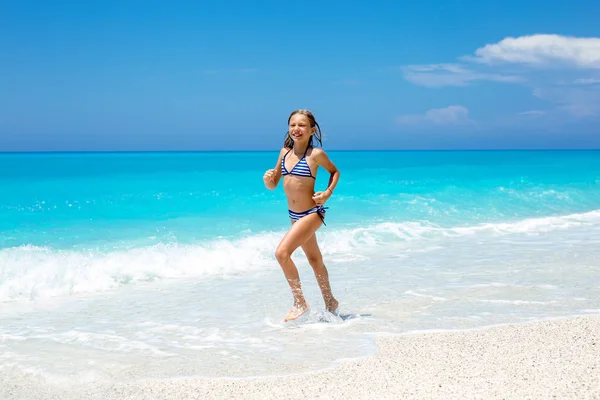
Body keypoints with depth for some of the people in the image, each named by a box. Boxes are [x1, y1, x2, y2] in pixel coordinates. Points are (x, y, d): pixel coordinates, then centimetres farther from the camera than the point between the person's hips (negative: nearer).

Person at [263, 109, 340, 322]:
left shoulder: (316, 154, -12)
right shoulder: (285, 152, 3)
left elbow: (335, 171, 6)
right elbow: (273, 185, 9)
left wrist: (328, 193, -8)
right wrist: (268, 179, -13)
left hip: (311, 213, -7)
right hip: (294, 215, 7)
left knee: (282, 252, -19)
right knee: (314, 260, 21)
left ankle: (300, 302, -5)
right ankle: (330, 303, 39)